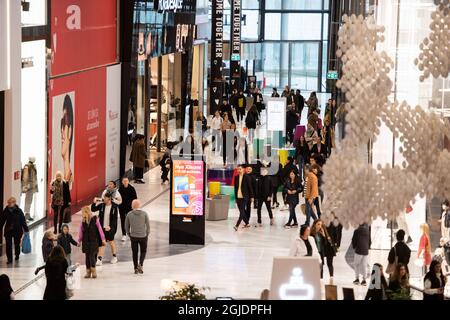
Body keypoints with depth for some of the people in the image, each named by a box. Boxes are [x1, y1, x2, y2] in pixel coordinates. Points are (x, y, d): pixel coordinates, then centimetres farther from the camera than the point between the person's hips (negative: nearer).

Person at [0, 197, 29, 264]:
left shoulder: (19, 211, -11)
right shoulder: (5, 211, -5)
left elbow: (23, 221, -7)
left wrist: (26, 230, -6)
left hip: (17, 230, -1)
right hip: (8, 231, 1)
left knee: (17, 244, 16)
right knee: (8, 245, -2)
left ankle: (17, 255, 41)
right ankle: (9, 259, 5)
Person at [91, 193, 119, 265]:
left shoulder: (114, 207, -12)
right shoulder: (101, 205, -4)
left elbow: (115, 219, -13)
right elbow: (93, 209, 4)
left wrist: (110, 226, -21)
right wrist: (94, 203, -13)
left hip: (110, 228, -2)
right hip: (102, 227, 2)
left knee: (111, 241, 15)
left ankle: (114, 257, 36)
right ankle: (99, 259, 0)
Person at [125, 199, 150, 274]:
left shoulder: (129, 214, -3)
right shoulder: (144, 213, -7)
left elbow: (126, 226, 4)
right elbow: (148, 225, -3)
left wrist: (129, 234, 16)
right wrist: (147, 234, 11)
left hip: (133, 237, 1)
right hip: (143, 236, -1)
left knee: (134, 253, 12)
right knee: (143, 251, 14)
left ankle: (136, 268, 13)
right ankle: (140, 264, -8)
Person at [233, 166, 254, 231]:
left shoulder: (247, 177, -5)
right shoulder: (236, 178, 7)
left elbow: (250, 187, -3)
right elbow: (235, 188, 12)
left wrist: (251, 196, -3)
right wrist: (236, 197, 13)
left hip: (244, 197, -6)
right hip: (238, 197, 6)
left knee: (242, 211, -11)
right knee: (242, 211, 11)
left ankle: (237, 225, -20)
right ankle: (247, 223, 25)